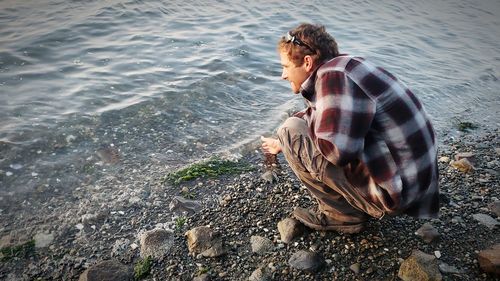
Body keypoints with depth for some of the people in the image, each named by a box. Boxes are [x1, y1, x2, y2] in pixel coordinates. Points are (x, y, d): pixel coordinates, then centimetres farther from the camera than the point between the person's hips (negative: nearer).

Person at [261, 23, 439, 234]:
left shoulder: (334, 74, -20)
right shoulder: (340, 70, 11)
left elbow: (337, 150, -30)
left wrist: (311, 116, -10)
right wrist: (281, 144, 41)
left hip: (394, 192, -10)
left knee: (292, 130, -9)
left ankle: (344, 215, 2)